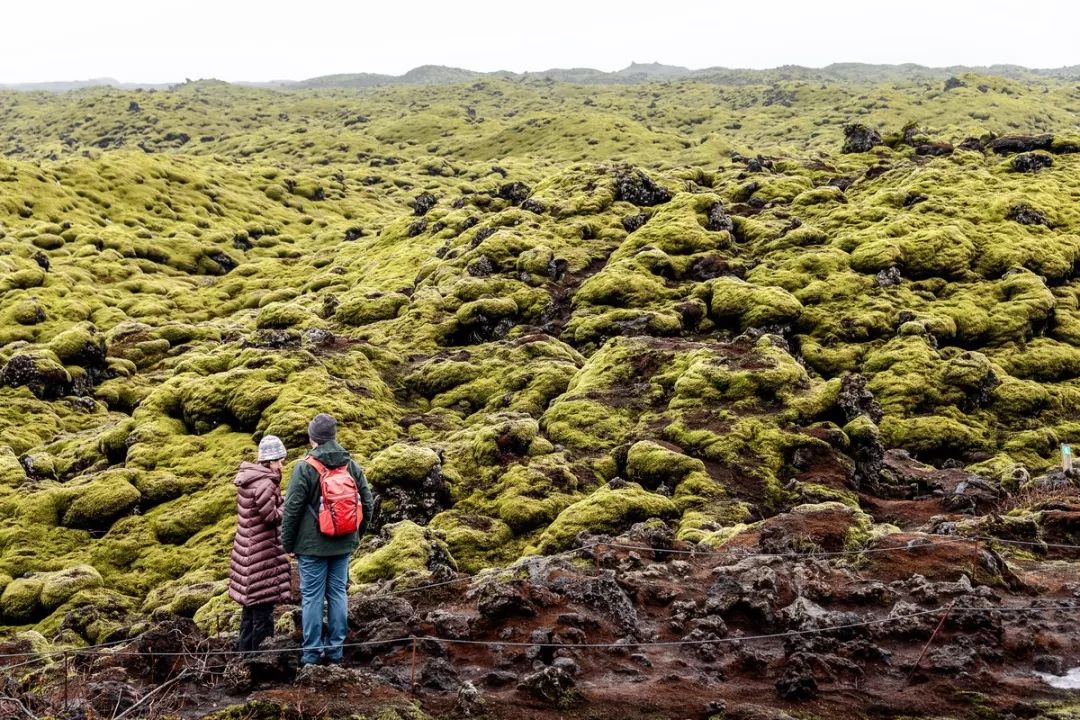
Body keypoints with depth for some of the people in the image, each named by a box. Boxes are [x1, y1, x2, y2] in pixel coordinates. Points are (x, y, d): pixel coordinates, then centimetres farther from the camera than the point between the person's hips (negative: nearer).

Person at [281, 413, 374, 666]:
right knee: (338, 594, 11)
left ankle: (312, 653, 5)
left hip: (312, 545, -4)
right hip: (343, 545, 4)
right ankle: (335, 650, 15)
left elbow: (292, 509, -10)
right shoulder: (352, 466, 3)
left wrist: (288, 543, 1)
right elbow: (367, 504, 8)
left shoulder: (305, 467, -11)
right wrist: (355, 536, 19)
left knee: (312, 597, 2)